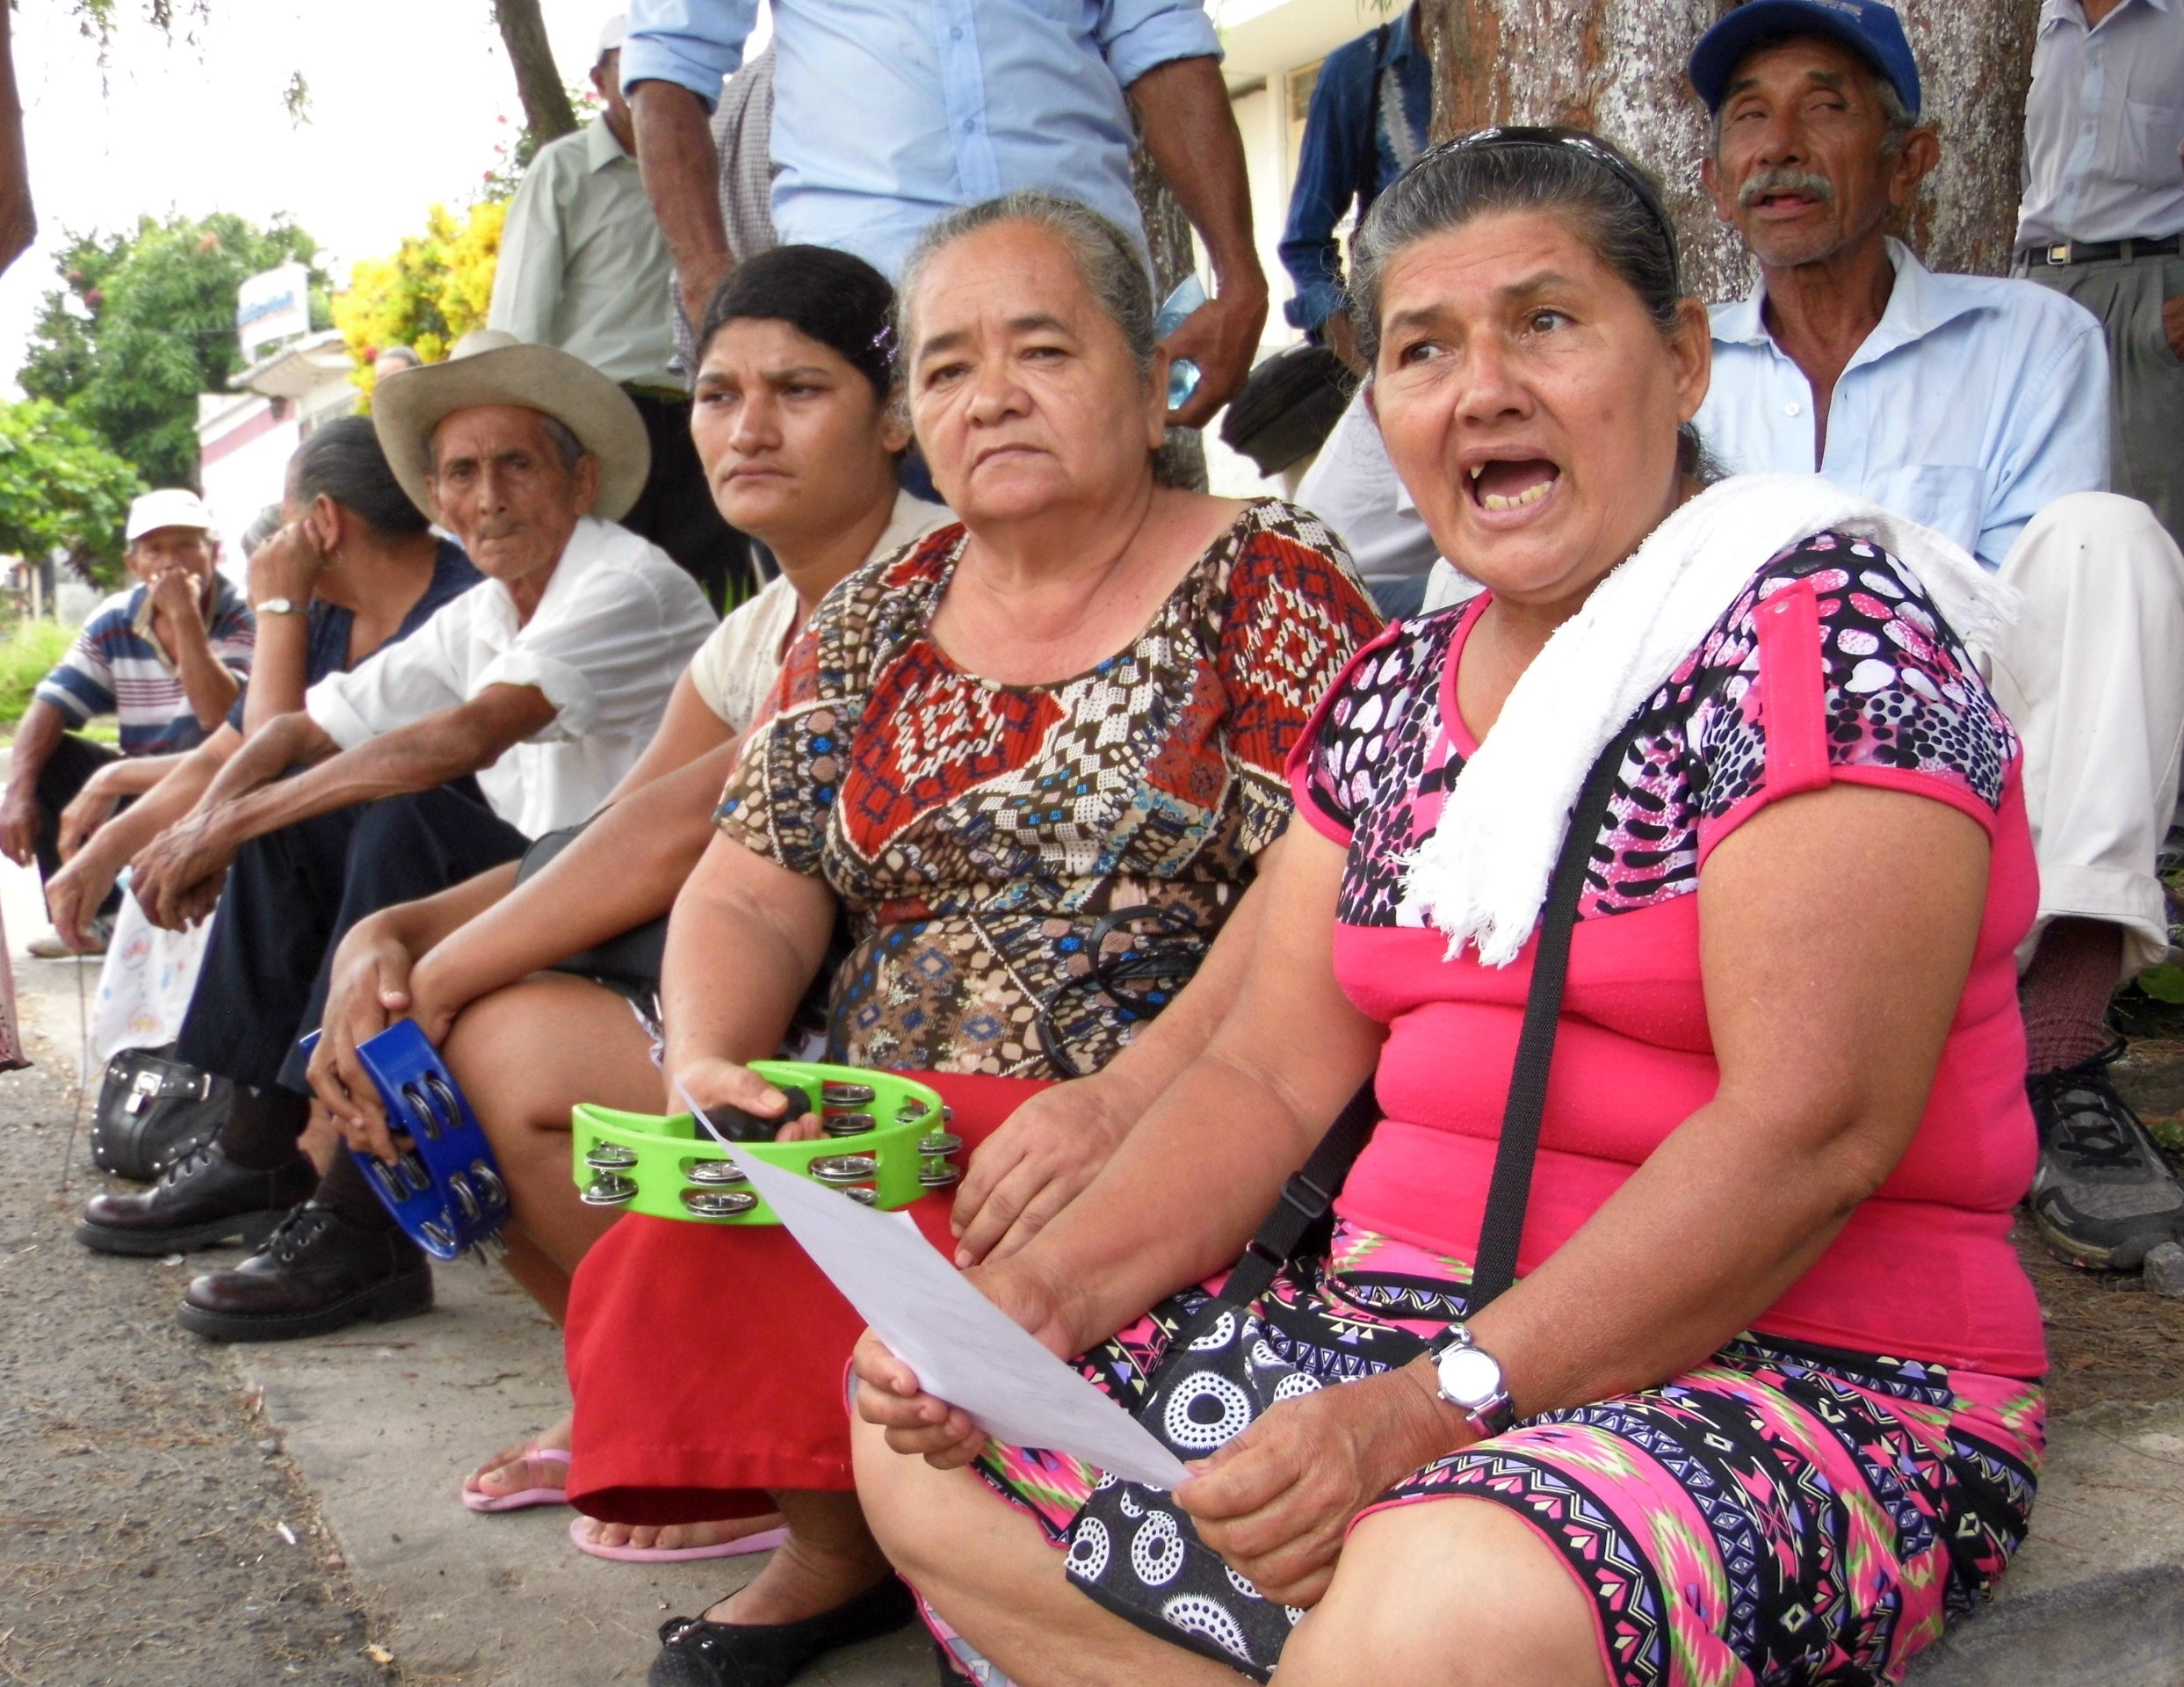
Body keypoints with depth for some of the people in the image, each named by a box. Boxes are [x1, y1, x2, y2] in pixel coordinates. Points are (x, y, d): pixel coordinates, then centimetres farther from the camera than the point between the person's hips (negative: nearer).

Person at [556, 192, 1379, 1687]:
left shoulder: (1267, 584, -1)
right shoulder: (871, 624, 15)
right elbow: (750, 895, 9)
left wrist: (1124, 1102, -25)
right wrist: (709, 1061, -12)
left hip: (1171, 1135, -4)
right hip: (876, 1130, 4)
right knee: (681, 1247, -23)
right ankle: (837, 1542, 3)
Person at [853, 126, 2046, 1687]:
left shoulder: (1826, 625, -10)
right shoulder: (1394, 693, 12)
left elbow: (1812, 1129, -20)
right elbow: (1273, 1074, 9)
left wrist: (1431, 1410, -25)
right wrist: (1039, 1297, -7)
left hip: (1796, 1375, -7)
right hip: (1396, 1324, 8)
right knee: (925, 1439, 1)